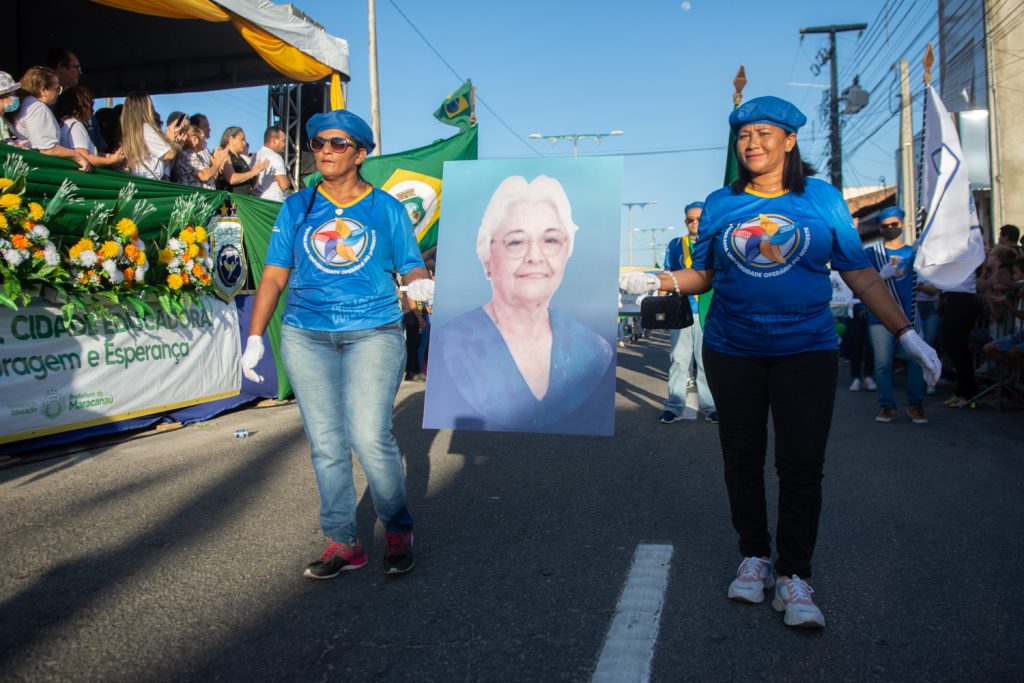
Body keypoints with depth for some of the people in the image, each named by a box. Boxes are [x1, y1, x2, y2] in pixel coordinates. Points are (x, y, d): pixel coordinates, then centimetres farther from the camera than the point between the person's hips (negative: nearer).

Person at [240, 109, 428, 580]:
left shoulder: (387, 209, 7)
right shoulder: (296, 208, 12)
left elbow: (412, 270, 5)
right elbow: (274, 276, 11)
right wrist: (255, 337, 2)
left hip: (374, 333, -2)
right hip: (306, 337, 3)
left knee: (370, 436, -14)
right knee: (325, 444, 3)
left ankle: (398, 530, 8)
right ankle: (342, 544, 15)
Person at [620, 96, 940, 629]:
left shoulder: (822, 199, 4)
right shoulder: (720, 204, 7)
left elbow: (861, 275, 4)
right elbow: (702, 274, 10)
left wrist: (907, 334, -1)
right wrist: (657, 281, -8)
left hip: (806, 350, -1)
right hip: (731, 351, 2)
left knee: (801, 463, -5)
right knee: (742, 459, 8)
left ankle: (794, 578, 6)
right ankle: (754, 558, 24)